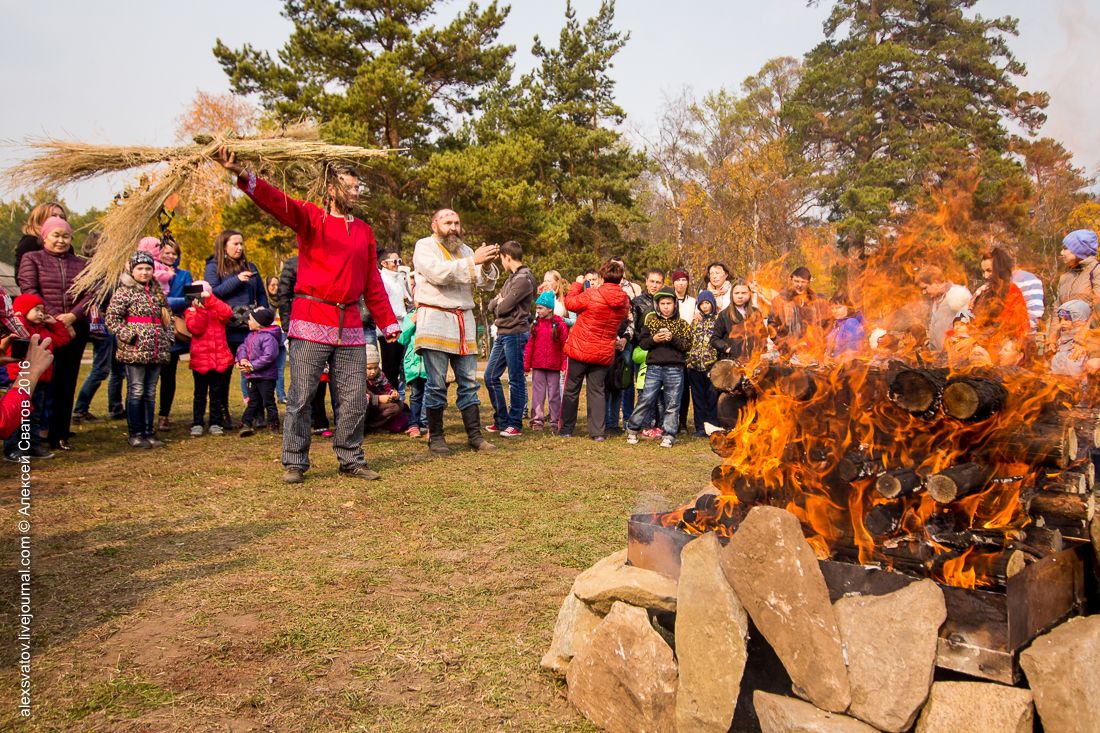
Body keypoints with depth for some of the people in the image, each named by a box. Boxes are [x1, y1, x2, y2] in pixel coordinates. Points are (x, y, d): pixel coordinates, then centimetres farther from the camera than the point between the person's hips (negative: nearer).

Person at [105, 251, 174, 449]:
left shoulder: (158, 292, 15)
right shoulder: (124, 291, -3)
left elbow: (167, 317, 24)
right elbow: (111, 318, -8)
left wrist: (168, 338, 12)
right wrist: (129, 336, -14)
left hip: (157, 351, 6)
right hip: (135, 351, -6)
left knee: (150, 393, 10)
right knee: (136, 392, -2)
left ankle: (148, 433, 17)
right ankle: (135, 435, 5)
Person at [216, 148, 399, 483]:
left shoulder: (364, 230, 15)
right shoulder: (311, 217, 2)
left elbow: (373, 283, 15)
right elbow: (277, 202, -16)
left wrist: (388, 323, 11)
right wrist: (242, 174, -33)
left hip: (350, 325, 4)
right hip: (311, 322, -4)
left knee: (353, 399, 6)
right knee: (301, 395, -1)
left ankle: (351, 460, 18)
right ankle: (294, 462, 10)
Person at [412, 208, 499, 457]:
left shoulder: (465, 250, 19)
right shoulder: (425, 246, 2)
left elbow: (486, 284, 9)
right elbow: (437, 273, -18)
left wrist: (487, 265, -12)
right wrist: (473, 261, -23)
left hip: (464, 322, 5)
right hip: (435, 320, -5)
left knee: (469, 383, 5)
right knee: (436, 384, -2)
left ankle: (474, 435, 9)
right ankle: (435, 437, 7)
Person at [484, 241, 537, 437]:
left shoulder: (524, 280, -12)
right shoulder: (511, 278, 20)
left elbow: (503, 307, -17)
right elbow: (493, 305, 16)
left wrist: (498, 303, 3)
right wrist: (497, 301, -4)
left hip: (515, 334, -10)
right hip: (502, 333, 10)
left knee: (516, 380, -2)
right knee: (490, 376, 10)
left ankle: (515, 424, 6)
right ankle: (501, 420, 19)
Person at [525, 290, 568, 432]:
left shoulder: (560, 324, -4)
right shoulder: (535, 324, 5)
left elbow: (565, 346, -5)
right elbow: (530, 345, 6)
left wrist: (564, 365, -9)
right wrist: (526, 364, 3)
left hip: (554, 366, -3)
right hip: (537, 366, 3)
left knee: (554, 394, 5)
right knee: (538, 393, 5)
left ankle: (555, 422, 11)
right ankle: (537, 419, 11)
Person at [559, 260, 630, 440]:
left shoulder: (591, 295, -18)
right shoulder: (624, 302, -3)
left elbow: (570, 303, -4)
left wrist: (577, 284, 10)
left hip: (580, 350, -3)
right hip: (604, 354, 3)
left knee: (571, 389, 10)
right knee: (597, 391, 11)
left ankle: (567, 428, 16)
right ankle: (597, 432, 7)